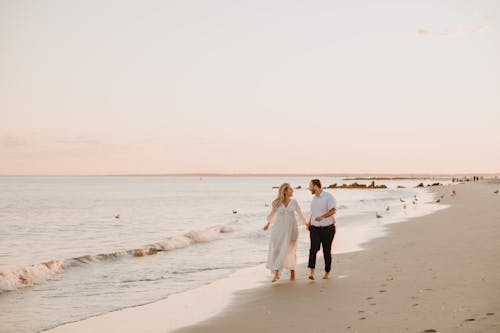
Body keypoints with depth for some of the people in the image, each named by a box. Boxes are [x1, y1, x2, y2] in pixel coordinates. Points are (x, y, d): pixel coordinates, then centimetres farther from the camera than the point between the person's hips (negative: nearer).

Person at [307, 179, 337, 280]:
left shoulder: (328, 196, -9)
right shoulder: (314, 198, 13)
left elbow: (333, 210, -23)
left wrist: (322, 217, -37)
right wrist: (309, 223, 17)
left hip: (328, 229, -4)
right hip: (315, 229, 4)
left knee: (327, 251, 4)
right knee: (314, 249, -15)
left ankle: (327, 272, 19)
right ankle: (312, 272, -22)